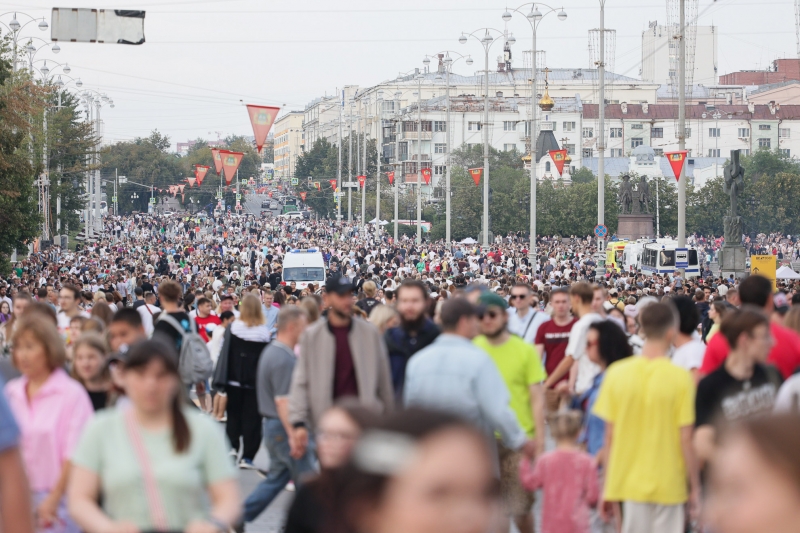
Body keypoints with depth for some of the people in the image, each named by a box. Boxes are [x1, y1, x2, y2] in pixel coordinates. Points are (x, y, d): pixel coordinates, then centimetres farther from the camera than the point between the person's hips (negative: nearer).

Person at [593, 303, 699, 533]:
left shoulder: (616, 373, -3)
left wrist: (607, 486, 10)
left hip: (628, 483, 3)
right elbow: (686, 439, -9)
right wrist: (695, 488, 1)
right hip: (668, 485, -2)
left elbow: (609, 435, 1)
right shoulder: (680, 377, -11)